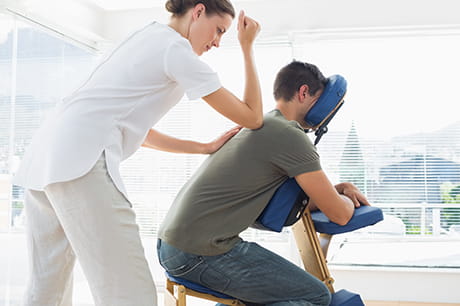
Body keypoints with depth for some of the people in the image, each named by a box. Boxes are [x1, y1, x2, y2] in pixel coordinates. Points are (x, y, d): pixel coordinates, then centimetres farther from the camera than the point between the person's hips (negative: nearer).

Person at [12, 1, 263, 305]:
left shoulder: (148, 39, 26)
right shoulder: (176, 48, -1)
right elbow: (252, 117, 3)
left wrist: (206, 147, 26)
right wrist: (247, 48, 12)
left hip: (43, 159, 10)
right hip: (81, 163, -10)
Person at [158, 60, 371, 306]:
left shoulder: (257, 126, 18)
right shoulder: (291, 135, -11)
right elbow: (339, 214, -7)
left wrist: (338, 188, 17)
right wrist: (346, 199, 15)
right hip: (200, 252, -10)